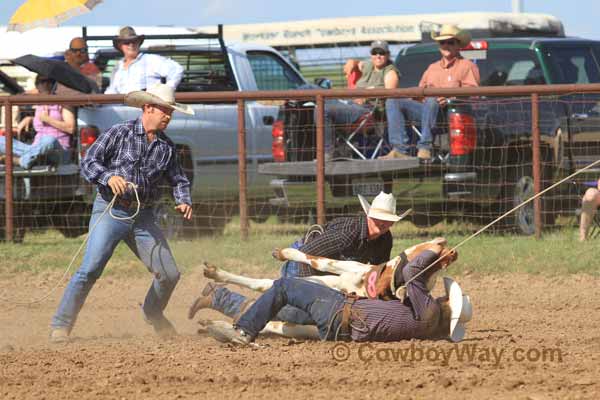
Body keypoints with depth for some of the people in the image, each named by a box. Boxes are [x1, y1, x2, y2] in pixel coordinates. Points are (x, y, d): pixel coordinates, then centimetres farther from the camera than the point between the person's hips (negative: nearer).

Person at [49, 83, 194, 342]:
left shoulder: (166, 146, 9)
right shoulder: (119, 134, -6)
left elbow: (177, 179, 19)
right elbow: (88, 163, -8)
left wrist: (183, 200, -2)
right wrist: (109, 176, -27)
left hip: (143, 217, 5)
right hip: (110, 211, -5)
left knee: (169, 274, 2)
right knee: (90, 270, -16)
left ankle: (153, 313, 32)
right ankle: (61, 325, -8)